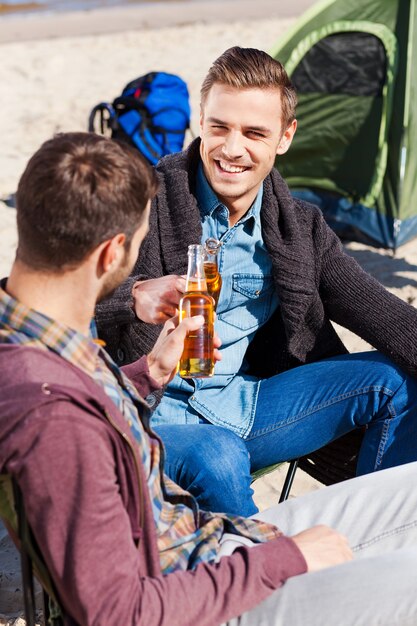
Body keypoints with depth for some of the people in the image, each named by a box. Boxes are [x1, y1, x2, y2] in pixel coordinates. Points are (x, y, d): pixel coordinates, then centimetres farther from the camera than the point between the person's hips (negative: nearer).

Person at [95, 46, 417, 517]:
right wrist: (134, 297, -41)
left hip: (245, 404, 5)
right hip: (156, 417, -5)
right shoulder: (147, 203, -11)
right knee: (217, 455, -38)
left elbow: (377, 311, 2)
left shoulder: (301, 228, 4)